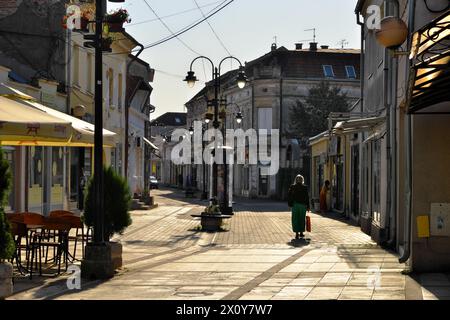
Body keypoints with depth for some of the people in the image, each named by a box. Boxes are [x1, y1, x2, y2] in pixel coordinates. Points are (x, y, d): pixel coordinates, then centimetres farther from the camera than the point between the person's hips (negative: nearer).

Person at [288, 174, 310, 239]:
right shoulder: (304, 187, -3)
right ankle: (301, 233, 17)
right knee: (302, 219, 12)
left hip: (295, 205, 0)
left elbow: (289, 196, -2)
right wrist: (308, 206, 3)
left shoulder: (292, 187, -2)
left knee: (295, 219, 4)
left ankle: (297, 234, -2)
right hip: (302, 205, 0)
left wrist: (290, 204, 8)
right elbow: (307, 197, -2)